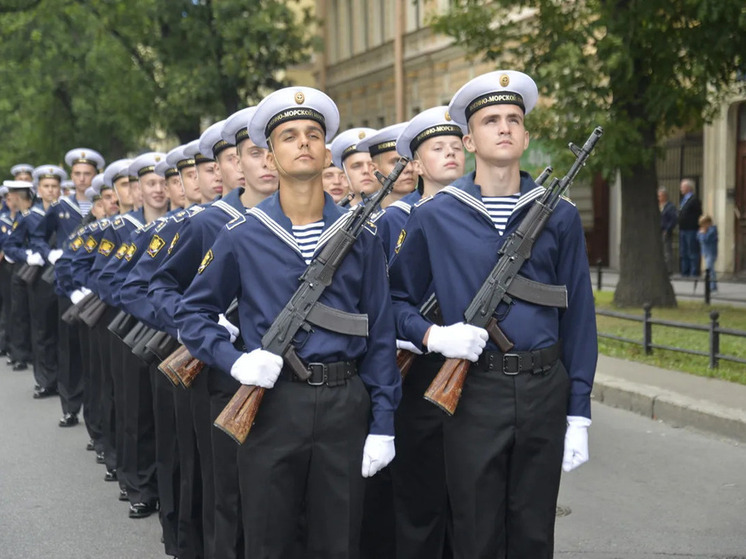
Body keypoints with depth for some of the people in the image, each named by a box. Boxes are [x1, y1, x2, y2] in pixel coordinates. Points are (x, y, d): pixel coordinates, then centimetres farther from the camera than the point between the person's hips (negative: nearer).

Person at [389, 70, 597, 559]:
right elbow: (397, 300, 7)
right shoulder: (434, 217, 0)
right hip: (472, 391, -1)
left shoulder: (560, 216, 4)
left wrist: (579, 415, 2)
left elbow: (578, 317, 4)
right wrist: (432, 335, -14)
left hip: (544, 390, 2)